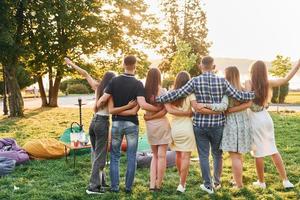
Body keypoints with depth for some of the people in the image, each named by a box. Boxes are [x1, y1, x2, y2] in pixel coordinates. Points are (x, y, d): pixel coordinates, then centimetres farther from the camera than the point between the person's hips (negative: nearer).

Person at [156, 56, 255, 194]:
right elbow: (238, 96, -4)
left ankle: (208, 185, 15)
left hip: (200, 124, -1)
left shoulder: (195, 81, -7)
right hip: (217, 124, 1)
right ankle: (217, 182, 29)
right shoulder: (222, 81, -4)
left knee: (203, 155, 9)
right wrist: (255, 94, 9)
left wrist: (157, 99, -1)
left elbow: (177, 94, -9)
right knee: (217, 154, 18)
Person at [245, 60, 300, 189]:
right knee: (273, 150, 14)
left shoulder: (249, 83, -13)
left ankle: (261, 182, 17)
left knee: (258, 153, 5)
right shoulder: (268, 83, 0)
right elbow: (286, 79, 7)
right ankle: (285, 180, 18)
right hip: (266, 119, 5)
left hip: (255, 122, -5)